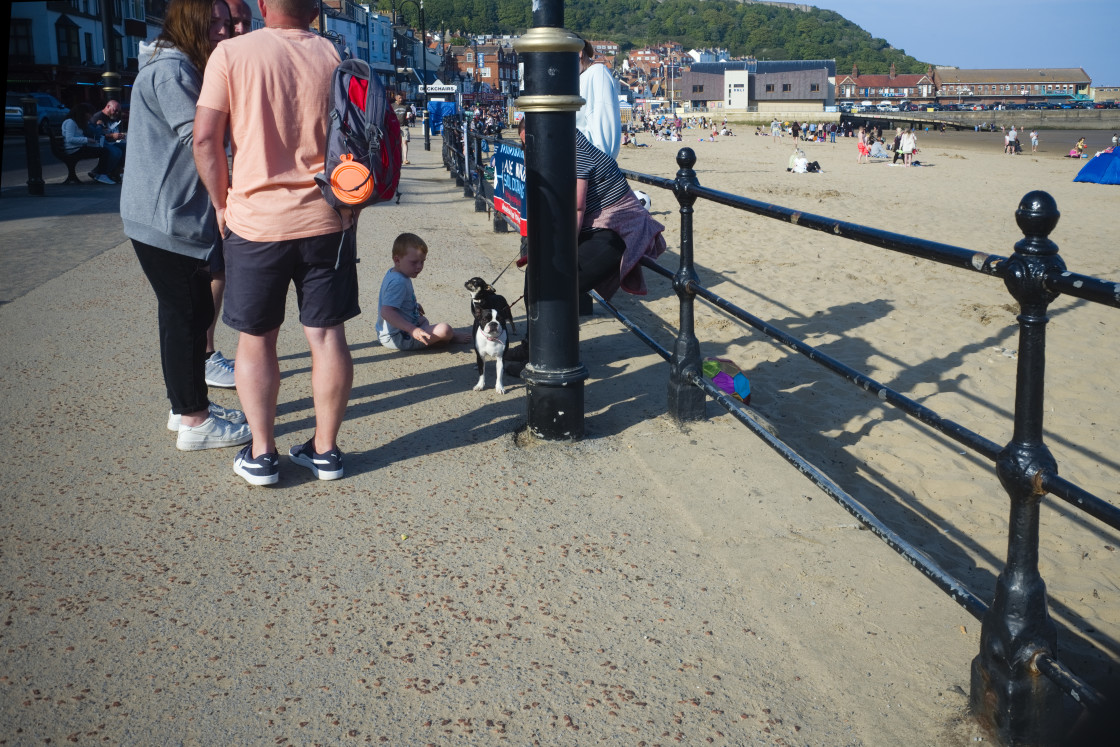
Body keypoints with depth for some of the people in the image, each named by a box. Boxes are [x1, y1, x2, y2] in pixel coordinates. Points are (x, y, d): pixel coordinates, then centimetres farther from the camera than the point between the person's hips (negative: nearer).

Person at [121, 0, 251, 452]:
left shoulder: (182, 68, 18)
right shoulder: (169, 70, -16)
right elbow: (199, 137, -22)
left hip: (179, 215, 10)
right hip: (165, 218, -10)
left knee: (191, 312, 15)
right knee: (186, 314, -5)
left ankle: (187, 405, 26)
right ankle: (194, 422, 3)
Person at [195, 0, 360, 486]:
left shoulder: (231, 53, -4)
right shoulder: (335, 57, 2)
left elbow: (205, 139, -7)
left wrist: (222, 205, 5)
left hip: (256, 221, -2)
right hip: (326, 221, 2)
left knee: (255, 338, 10)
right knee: (327, 335, 8)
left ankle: (261, 454, 14)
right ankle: (325, 450, 16)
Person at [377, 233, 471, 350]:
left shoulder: (393, 274, 7)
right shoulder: (398, 283, -27)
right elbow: (386, 311, -38)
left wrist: (414, 305, 32)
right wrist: (412, 330, -42)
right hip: (397, 338, -12)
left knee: (424, 320, 38)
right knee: (444, 329, -19)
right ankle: (454, 337, 13)